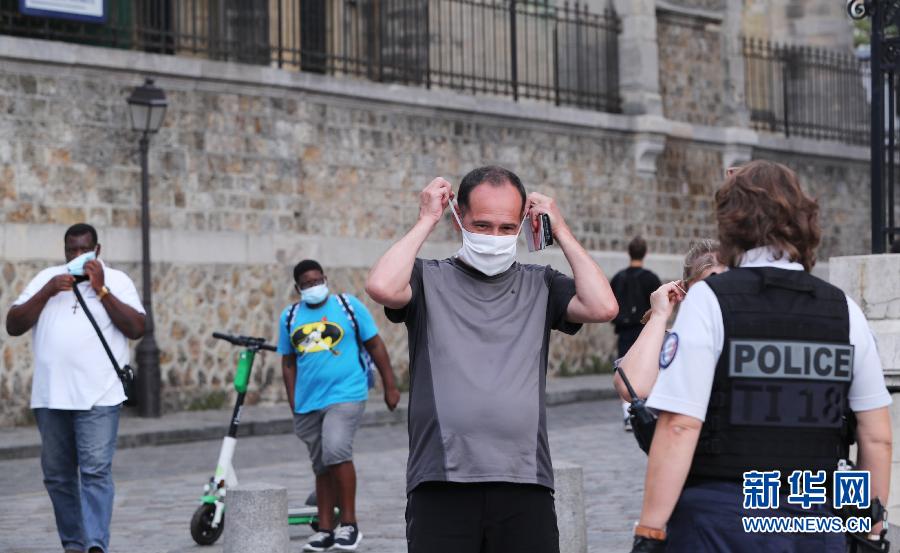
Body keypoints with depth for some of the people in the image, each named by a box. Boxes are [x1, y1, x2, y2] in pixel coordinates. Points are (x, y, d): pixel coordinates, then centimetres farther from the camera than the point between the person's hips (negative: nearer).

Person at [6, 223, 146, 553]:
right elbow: (13, 326, 6)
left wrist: (101, 289, -8)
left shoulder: (117, 280, 8)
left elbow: (136, 328, -4)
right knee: (57, 475, 8)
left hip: (98, 397, -3)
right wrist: (48, 291, -6)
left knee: (96, 472, -12)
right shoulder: (46, 278, 13)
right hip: (50, 397, 3)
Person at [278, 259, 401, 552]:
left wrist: (390, 386, 1)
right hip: (308, 404, 5)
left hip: (346, 396, -4)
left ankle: (350, 524, -14)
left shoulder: (348, 305, 0)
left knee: (336, 450, -23)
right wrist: (294, 404, 10)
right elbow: (288, 363, 15)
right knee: (321, 467, 11)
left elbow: (375, 345, 3)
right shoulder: (290, 316, 10)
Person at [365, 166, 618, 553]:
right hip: (442, 487, -2)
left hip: (525, 485, 2)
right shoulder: (429, 280, 6)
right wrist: (426, 221, -2)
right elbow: (382, 287, -15)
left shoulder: (540, 285, 13)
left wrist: (561, 231, 5)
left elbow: (602, 307, -4)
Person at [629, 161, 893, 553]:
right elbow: (877, 438, 8)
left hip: (720, 520, -4)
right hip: (816, 520, 4)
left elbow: (679, 428, -13)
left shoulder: (709, 301, -6)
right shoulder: (845, 311, 7)